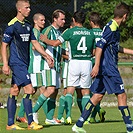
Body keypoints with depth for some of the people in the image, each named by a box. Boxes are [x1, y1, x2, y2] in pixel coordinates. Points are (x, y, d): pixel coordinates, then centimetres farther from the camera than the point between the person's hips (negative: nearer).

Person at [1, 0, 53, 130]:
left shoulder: (28, 26, 12)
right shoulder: (12, 26, -11)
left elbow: (35, 42, 17)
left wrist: (46, 55, 10)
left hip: (24, 63, 8)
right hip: (17, 63, -8)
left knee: (14, 91, 9)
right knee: (28, 89, -12)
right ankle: (30, 123, -9)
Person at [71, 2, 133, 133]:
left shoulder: (112, 27, 17)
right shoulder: (112, 28, -14)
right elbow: (99, 46, -21)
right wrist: (97, 65, -26)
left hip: (104, 68, 10)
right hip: (109, 68, -10)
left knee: (98, 95, 9)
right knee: (121, 95, -5)